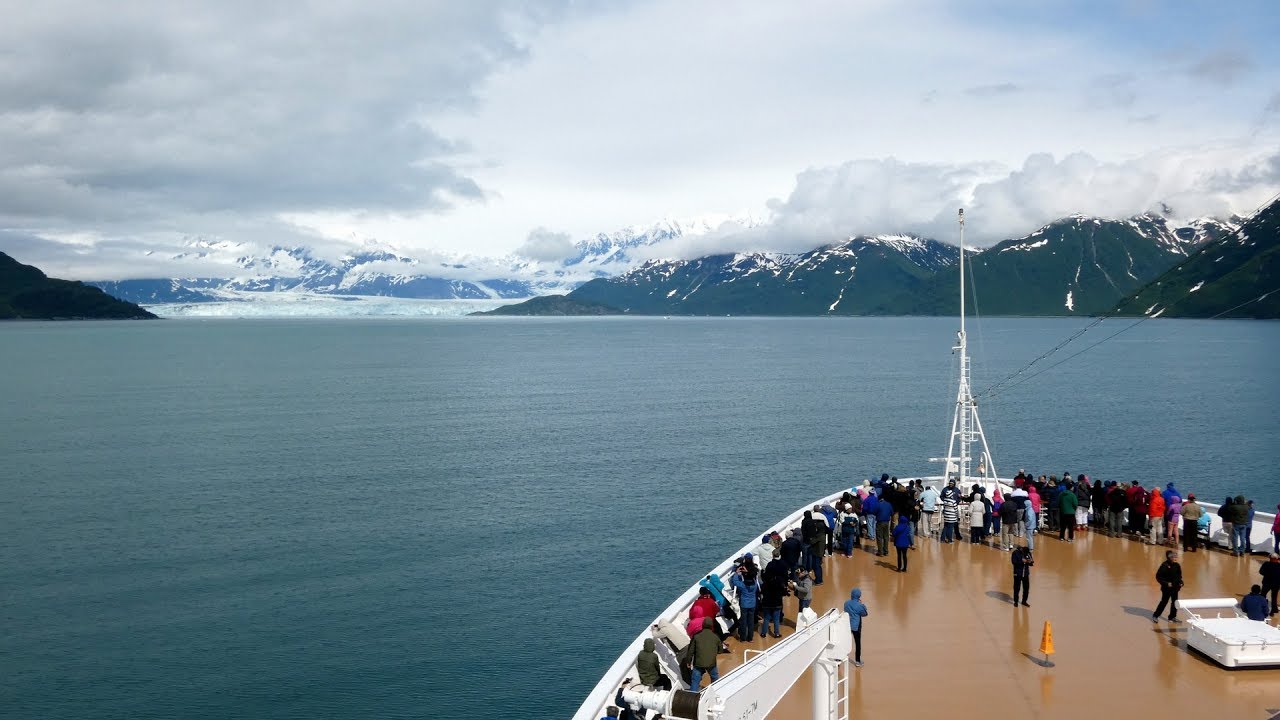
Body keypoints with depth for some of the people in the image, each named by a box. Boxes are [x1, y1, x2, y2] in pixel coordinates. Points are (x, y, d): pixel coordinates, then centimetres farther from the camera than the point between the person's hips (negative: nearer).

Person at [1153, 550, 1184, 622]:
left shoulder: (1177, 565, 1)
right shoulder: (1165, 565, -17)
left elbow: (1179, 576, 16)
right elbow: (1158, 576, -15)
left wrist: (1180, 582, -1)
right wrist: (1166, 583, -20)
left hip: (1175, 587, 6)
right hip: (1166, 588, -6)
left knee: (1175, 602, 8)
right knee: (1164, 602, 3)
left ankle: (1173, 617, 22)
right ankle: (1155, 616, 17)